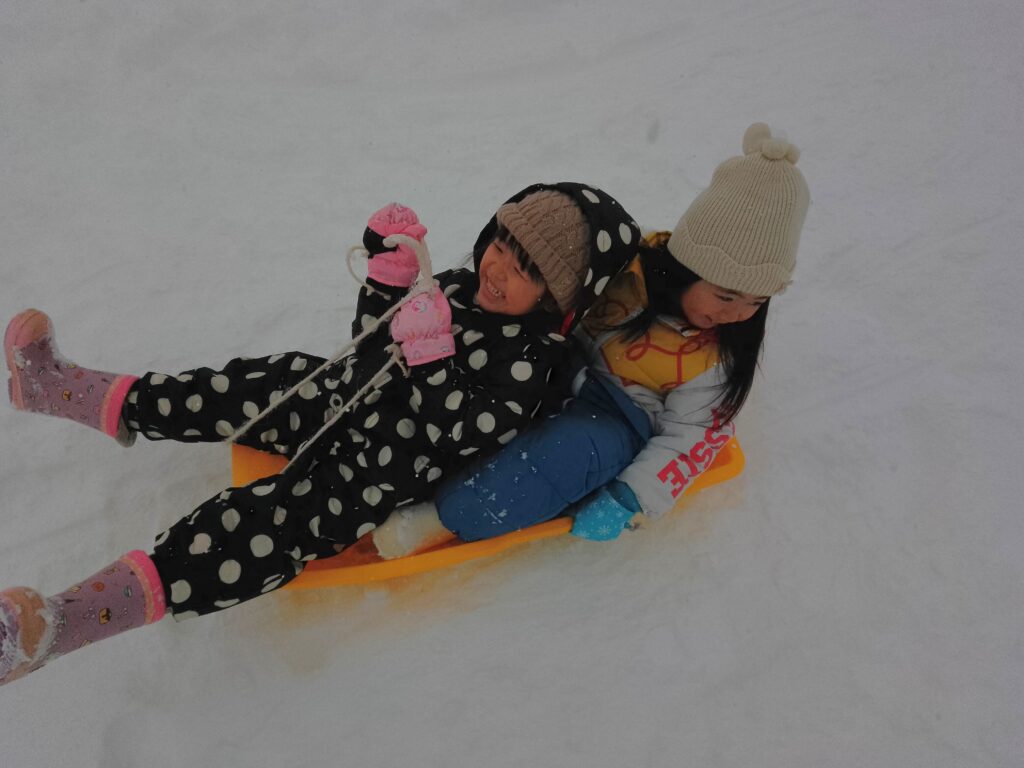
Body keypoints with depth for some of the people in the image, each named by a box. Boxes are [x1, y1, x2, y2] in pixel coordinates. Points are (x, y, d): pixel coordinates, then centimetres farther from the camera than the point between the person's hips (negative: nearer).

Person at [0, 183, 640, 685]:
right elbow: (373, 344, 10)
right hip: (342, 402, 8)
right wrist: (389, 274, -5)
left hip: (378, 477, -8)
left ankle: (59, 623, -30)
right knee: (261, 386, 5)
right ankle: (63, 390, 22)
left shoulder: (530, 361, -20)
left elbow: (462, 431, -26)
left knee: (277, 522, -24)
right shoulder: (458, 289, 3)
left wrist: (433, 354, -36)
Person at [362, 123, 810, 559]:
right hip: (567, 377, 3)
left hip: (623, 421, -3)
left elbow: (689, 437, -9)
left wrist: (628, 501, -20)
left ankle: (436, 524, -34)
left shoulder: (724, 355, -10)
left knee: (574, 448, -38)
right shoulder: (627, 263, -13)